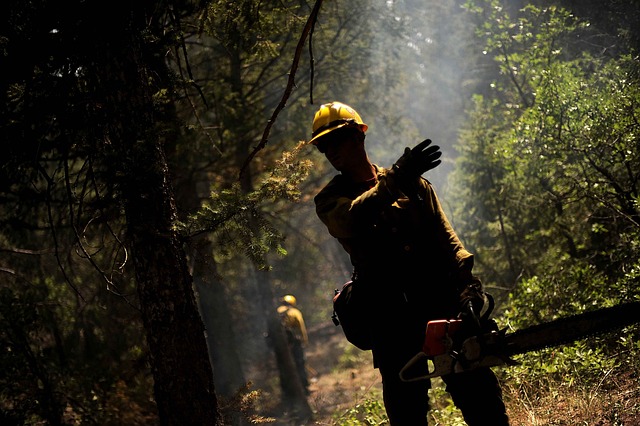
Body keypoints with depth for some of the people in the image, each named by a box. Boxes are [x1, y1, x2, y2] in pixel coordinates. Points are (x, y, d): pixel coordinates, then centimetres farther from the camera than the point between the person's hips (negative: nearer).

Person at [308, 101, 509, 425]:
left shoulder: (412, 182, 12)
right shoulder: (329, 201, 8)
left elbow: (446, 239, 8)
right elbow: (352, 219, -17)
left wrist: (466, 280, -8)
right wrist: (394, 180, -30)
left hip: (441, 300, 1)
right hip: (392, 321, -1)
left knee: (479, 394, -1)